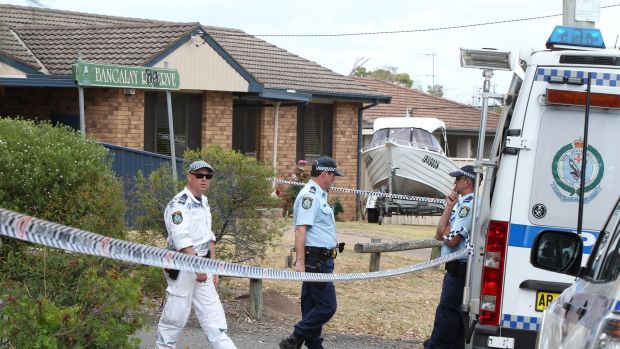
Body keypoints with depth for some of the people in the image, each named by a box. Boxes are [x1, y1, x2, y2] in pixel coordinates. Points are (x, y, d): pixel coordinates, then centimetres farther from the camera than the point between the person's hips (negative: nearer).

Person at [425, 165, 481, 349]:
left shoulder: (468, 205, -14)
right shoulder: (463, 203, 18)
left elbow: (451, 239, -21)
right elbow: (440, 234, 11)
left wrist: (444, 232, -2)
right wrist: (449, 208, 4)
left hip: (459, 270, -10)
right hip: (461, 269, 10)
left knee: (447, 313, -9)